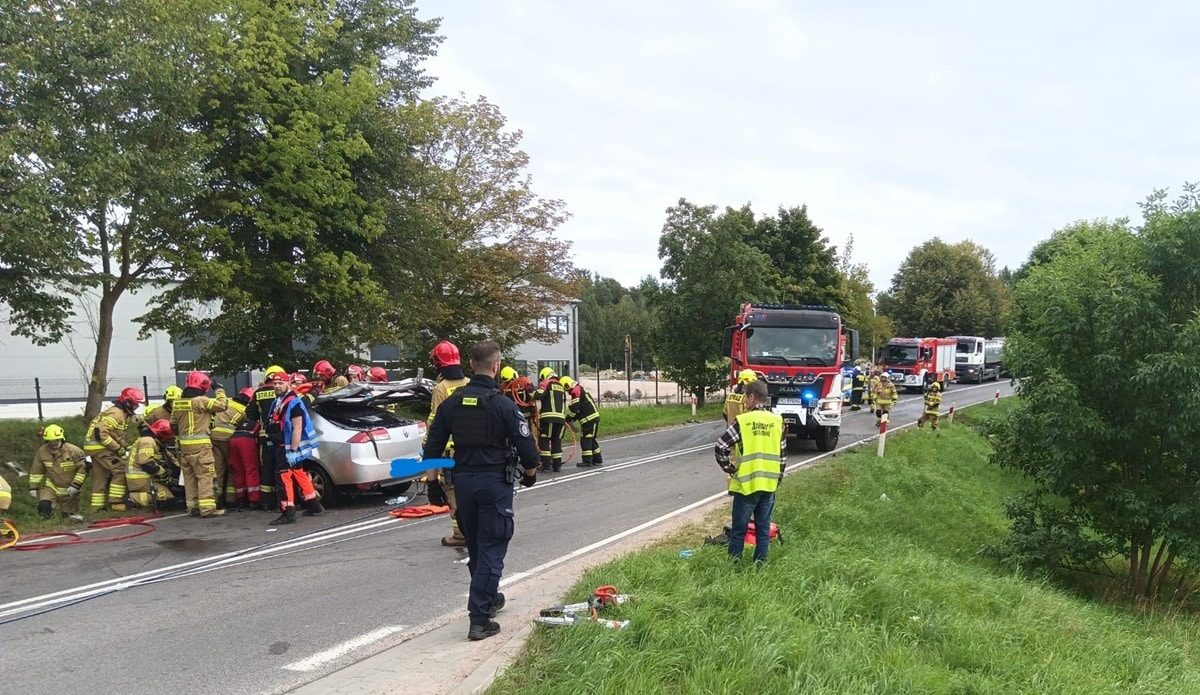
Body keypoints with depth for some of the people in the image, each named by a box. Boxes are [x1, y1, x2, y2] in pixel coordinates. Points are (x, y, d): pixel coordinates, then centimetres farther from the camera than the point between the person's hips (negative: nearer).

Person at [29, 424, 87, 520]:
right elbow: (36, 471, 5)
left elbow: (84, 468, -14)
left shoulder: (73, 451, -18)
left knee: (68, 515, 4)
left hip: (69, 489, -2)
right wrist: (33, 487, 3)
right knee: (44, 508, -19)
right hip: (51, 486, 2)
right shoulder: (42, 451, -7)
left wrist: (76, 485, -17)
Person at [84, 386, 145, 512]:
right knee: (120, 470, -13)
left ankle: (97, 506, 18)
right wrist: (118, 448, -23)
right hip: (99, 446, -11)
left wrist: (124, 447, 9)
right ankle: (115, 502, -12)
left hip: (99, 446, 11)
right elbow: (100, 432, -26)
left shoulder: (123, 414, 14)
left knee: (100, 477, 13)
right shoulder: (115, 414, -18)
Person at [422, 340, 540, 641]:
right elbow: (526, 447, -12)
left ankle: (489, 598, 39)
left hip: (463, 481, 5)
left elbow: (433, 447, 6)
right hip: (495, 481, -5)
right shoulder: (503, 404, -14)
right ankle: (479, 619, -3)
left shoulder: (451, 402, 2)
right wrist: (530, 473, 8)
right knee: (491, 550, 0)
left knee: (475, 546, 21)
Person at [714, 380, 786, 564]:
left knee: (739, 530, 5)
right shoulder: (778, 421, 2)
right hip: (769, 484, 4)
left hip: (746, 484, -4)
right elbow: (783, 454, 7)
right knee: (763, 528, 12)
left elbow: (721, 447, -12)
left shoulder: (743, 421, -11)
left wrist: (730, 469, 2)